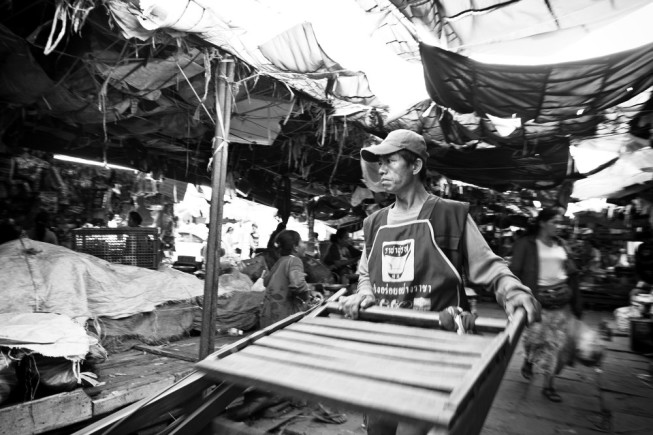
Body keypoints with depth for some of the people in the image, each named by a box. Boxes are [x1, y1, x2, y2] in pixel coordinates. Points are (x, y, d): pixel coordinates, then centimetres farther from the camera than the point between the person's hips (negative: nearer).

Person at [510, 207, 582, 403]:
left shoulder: (560, 244, 10)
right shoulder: (526, 244, -5)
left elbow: (571, 272, 13)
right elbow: (515, 271, -6)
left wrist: (576, 303, 10)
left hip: (561, 297, 5)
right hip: (537, 297, -4)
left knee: (558, 341, 4)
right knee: (535, 335, -3)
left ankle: (548, 385, 18)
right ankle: (528, 361, 32)